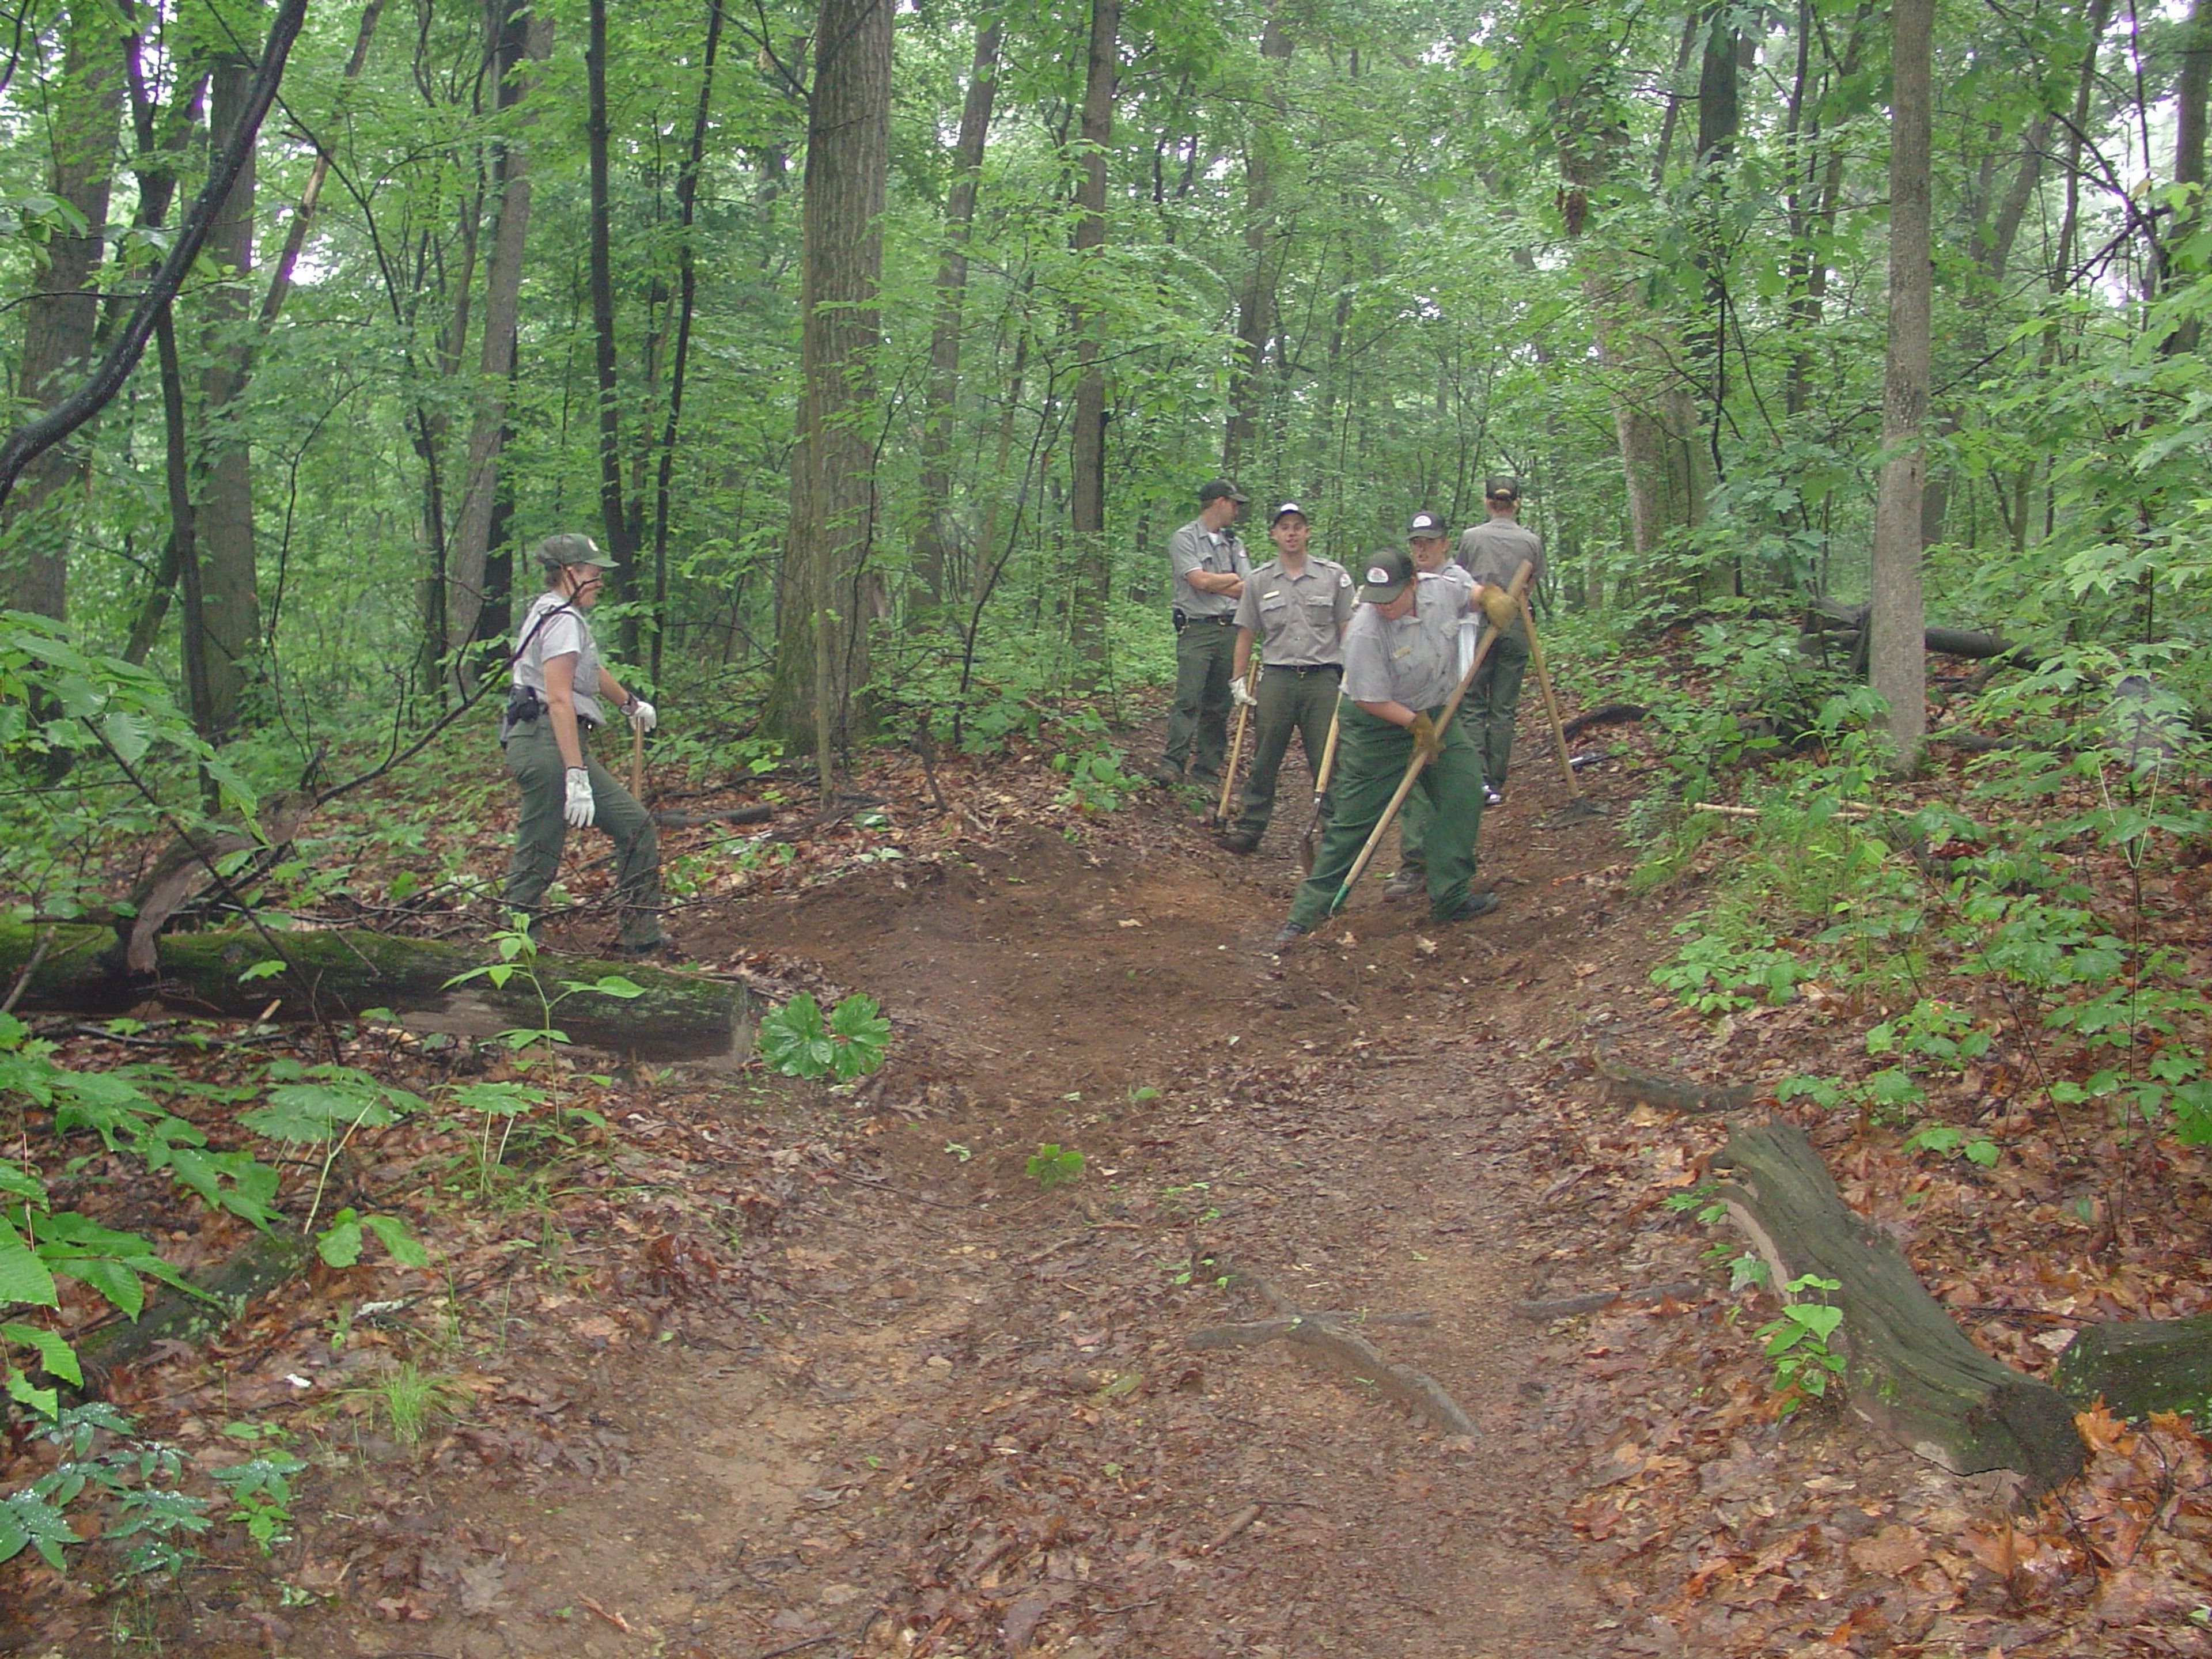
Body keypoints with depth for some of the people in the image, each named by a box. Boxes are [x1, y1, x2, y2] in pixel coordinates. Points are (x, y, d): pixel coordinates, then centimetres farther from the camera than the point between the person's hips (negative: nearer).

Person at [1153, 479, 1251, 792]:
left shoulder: (1234, 543, 18)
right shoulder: (1184, 539, 0)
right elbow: (1200, 581, -13)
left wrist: (1214, 583, -7)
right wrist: (1233, 579, 4)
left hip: (1230, 629, 6)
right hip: (1197, 628, -5)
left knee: (1219, 704, 4)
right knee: (1188, 699, -16)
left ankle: (1208, 770, 8)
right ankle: (1172, 763, -19)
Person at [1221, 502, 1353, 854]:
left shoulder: (1334, 575, 4)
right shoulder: (1259, 581, 8)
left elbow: (1349, 630, 4)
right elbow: (1246, 634, 12)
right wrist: (1238, 680, 8)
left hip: (1323, 678, -1)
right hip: (1276, 678, 1)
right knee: (1264, 760, 5)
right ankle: (1250, 826, 13)